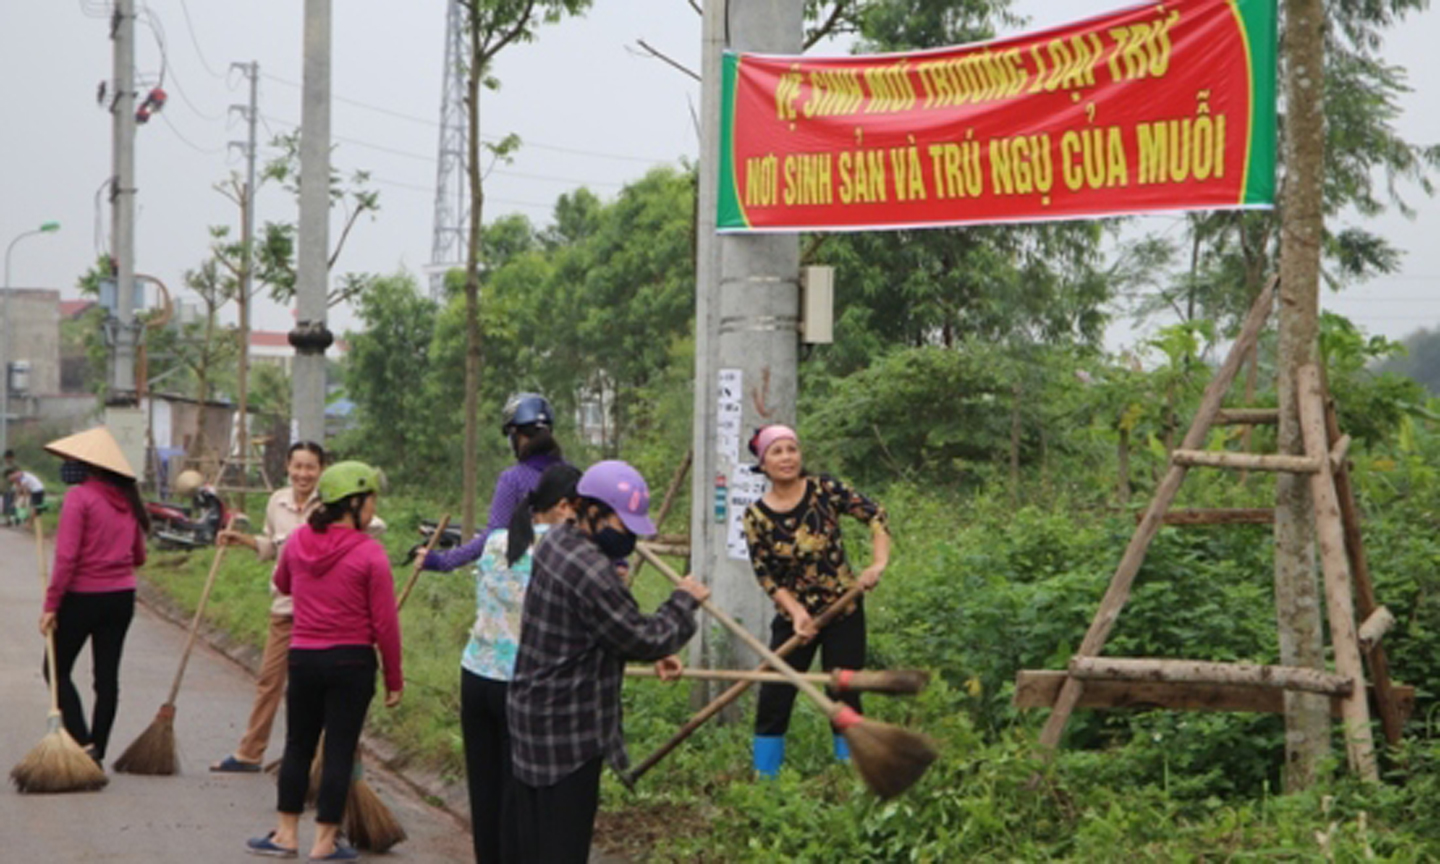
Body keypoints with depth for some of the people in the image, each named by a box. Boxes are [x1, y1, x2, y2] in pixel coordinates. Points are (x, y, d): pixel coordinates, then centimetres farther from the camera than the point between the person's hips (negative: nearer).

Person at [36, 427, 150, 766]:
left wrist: (51, 604, -14)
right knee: (107, 676, 9)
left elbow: (66, 556, -17)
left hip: (83, 596, -6)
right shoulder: (127, 500, 6)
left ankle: (84, 745, -6)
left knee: (57, 670, 7)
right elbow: (138, 557, 12)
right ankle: (97, 753, 12)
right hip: (122, 597, 6)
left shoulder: (80, 496, -13)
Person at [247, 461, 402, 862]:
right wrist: (394, 678, -3)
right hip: (351, 662, -4)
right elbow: (385, 623, -12)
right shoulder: (369, 552, -14)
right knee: (339, 751, 4)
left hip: (303, 658, 4)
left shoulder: (298, 541, 0)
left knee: (298, 747, 15)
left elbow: (281, 583, 22)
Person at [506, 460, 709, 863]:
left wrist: (653, 652, 4)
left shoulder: (557, 542, 4)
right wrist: (684, 601, -2)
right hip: (566, 729, -10)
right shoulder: (591, 572, -27)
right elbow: (645, 638, -18)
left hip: (532, 710, 10)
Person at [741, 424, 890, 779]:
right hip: (794, 617, 1)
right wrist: (797, 612, -18)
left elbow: (875, 515, -8)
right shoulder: (756, 516, -5)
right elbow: (765, 575, -5)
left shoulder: (824, 490, -7)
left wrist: (878, 564, -21)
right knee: (773, 699, -1)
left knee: (844, 697, 1)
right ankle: (764, 779, 9)